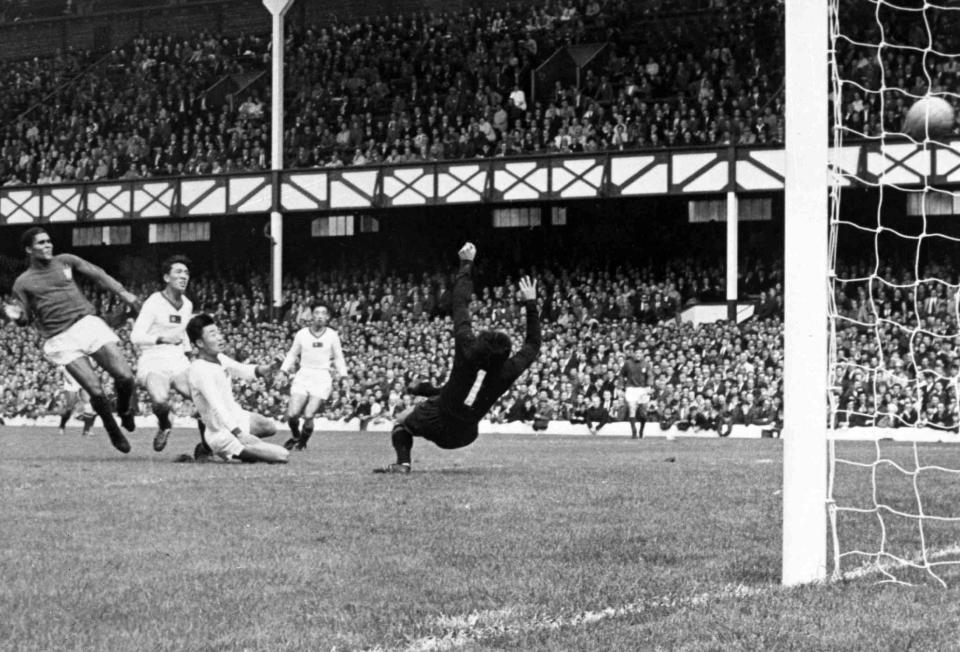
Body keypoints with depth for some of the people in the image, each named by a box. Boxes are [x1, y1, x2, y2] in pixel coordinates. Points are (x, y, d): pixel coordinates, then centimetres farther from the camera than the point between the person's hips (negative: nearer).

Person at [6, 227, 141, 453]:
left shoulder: (65, 261, 12)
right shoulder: (23, 283, 6)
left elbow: (96, 274, 19)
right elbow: (26, 317, 8)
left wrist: (122, 293, 13)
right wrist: (16, 315, -15)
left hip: (87, 323, 3)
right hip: (61, 339, -3)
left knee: (125, 377, -13)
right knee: (96, 391, -16)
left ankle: (125, 411, 20)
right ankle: (113, 432, 10)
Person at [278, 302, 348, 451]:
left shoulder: (332, 335, 5)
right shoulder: (302, 334, 5)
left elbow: (338, 358, 14)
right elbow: (292, 354, 15)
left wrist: (343, 376, 3)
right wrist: (284, 370, 3)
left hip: (322, 378, -1)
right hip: (303, 376, 1)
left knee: (308, 416, -14)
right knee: (292, 414, -11)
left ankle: (303, 442, 13)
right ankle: (295, 436, 21)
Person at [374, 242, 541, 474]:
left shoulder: (468, 351, -25)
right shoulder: (507, 372, -19)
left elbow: (461, 305, -17)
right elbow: (533, 344, 0)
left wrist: (466, 263, -7)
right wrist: (530, 303, 5)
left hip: (437, 425, -4)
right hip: (465, 434, 4)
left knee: (402, 421, 22)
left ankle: (403, 463, 3)